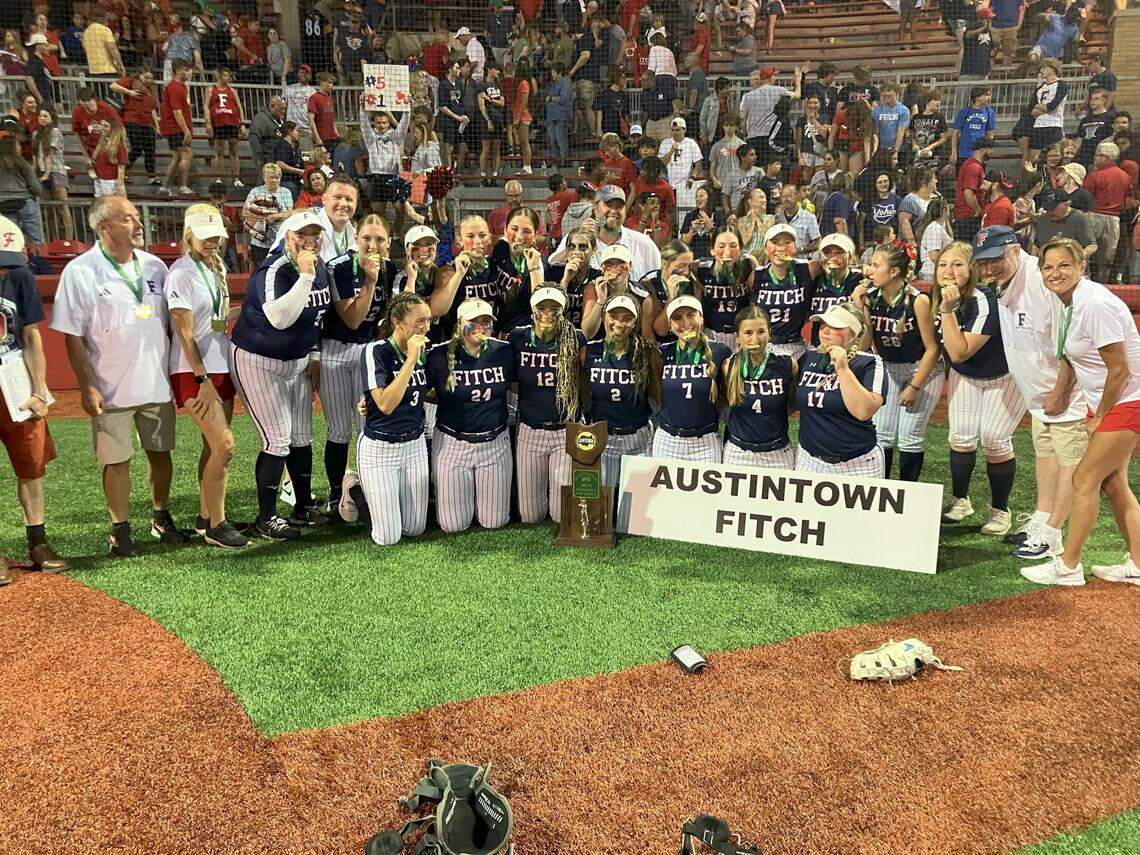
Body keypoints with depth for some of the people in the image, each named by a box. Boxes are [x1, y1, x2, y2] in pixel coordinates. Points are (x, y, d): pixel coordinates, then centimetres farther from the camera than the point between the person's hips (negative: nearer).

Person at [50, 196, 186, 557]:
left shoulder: (154, 266, 6)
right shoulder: (80, 271, -7)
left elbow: (171, 323, 14)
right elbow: (72, 337, -7)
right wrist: (87, 386, -11)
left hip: (157, 382, 4)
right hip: (111, 388, -4)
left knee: (160, 452, 12)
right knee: (117, 461, 4)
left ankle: (161, 518, 30)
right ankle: (120, 530, 18)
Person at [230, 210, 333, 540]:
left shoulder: (321, 267, 1)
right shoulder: (274, 271, -24)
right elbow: (280, 318, -41)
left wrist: (314, 356, 17)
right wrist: (305, 276, -40)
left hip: (298, 361, 8)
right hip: (259, 363, -8)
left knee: (302, 436, 12)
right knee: (278, 440, -7)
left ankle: (305, 505, 26)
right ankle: (266, 519, 6)